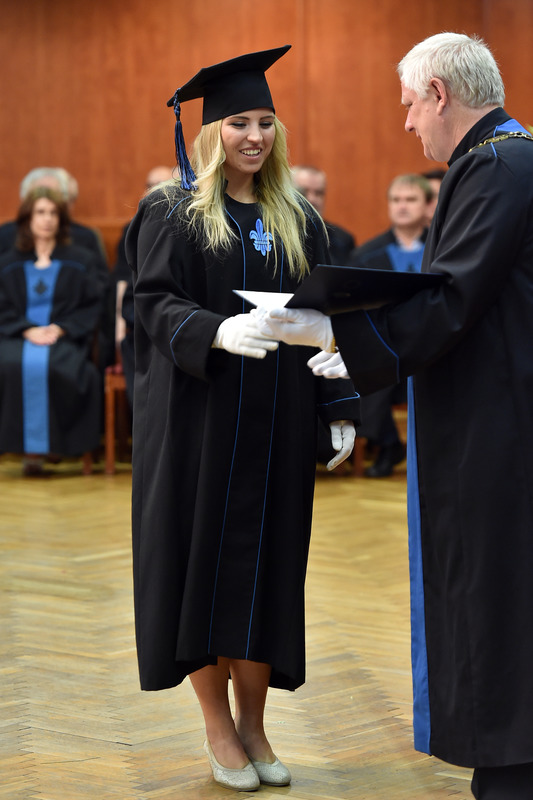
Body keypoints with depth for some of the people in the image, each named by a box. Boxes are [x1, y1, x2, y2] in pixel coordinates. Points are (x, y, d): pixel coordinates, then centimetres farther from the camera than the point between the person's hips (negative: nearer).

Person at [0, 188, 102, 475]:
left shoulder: (78, 261, 13)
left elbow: (91, 306, 7)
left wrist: (60, 328, -10)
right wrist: (28, 330, -11)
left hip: (65, 337, -1)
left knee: (54, 366, -38)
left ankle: (52, 440, -27)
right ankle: (27, 444, -30)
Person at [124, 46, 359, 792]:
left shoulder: (297, 220, 11)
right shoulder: (174, 213, -1)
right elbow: (156, 304, -9)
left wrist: (341, 408, 3)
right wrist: (216, 332, -28)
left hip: (276, 423, 4)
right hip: (199, 420, -3)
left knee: (266, 563, 5)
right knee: (204, 559, 0)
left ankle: (253, 724, 15)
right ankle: (217, 725, 12)